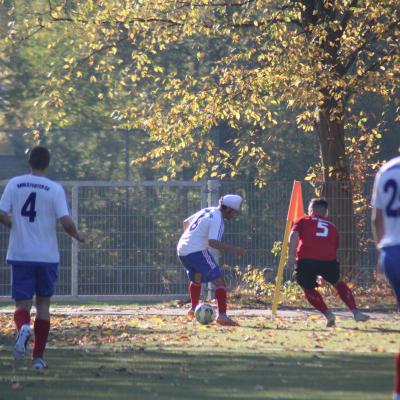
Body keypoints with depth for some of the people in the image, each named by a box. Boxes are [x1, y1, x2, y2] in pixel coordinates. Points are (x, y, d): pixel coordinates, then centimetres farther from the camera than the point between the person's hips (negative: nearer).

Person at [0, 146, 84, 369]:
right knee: (43, 304, 13)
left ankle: (23, 327, -31)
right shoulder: (55, 189, -5)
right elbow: (66, 221, -13)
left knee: (22, 305, 5)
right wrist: (77, 236, 7)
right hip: (47, 256, 0)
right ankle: (38, 357, 12)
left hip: (20, 255, 1)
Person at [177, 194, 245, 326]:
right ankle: (222, 315, -24)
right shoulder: (217, 219, -12)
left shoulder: (206, 211, 15)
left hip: (182, 250, 9)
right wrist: (232, 249, -29)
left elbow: (186, 222, 29)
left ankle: (194, 309, 46)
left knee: (196, 278, 33)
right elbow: (212, 242, -26)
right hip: (197, 251, -9)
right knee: (219, 281, -11)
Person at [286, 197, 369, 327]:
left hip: (305, 260, -2)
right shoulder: (332, 227, 29)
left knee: (309, 289, 19)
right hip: (328, 259, 2)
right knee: (338, 283, 26)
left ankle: (328, 314, 3)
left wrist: (291, 255, -7)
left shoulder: (303, 221, 21)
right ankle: (356, 312, 23)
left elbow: (293, 235, 1)